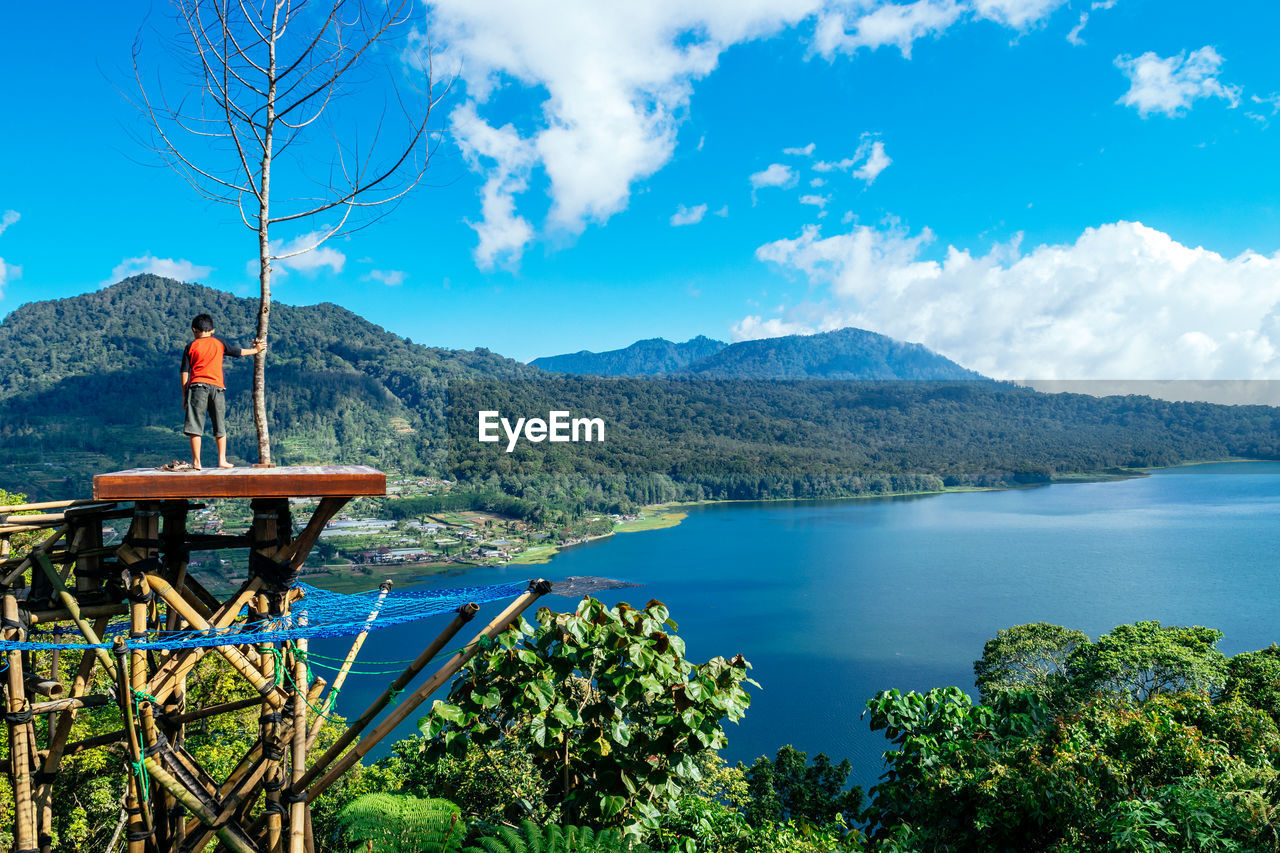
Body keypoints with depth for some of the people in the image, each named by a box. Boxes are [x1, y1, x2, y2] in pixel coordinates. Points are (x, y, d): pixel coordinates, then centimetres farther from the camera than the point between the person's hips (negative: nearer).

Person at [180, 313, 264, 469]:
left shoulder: (191, 346, 7)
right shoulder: (219, 344, 12)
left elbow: (184, 373, 3)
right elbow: (239, 352, 25)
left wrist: (184, 395, 8)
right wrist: (255, 350, 44)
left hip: (197, 386, -2)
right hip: (217, 387, 2)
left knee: (194, 427, -2)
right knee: (220, 427, 11)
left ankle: (196, 462, -8)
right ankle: (222, 460, 8)